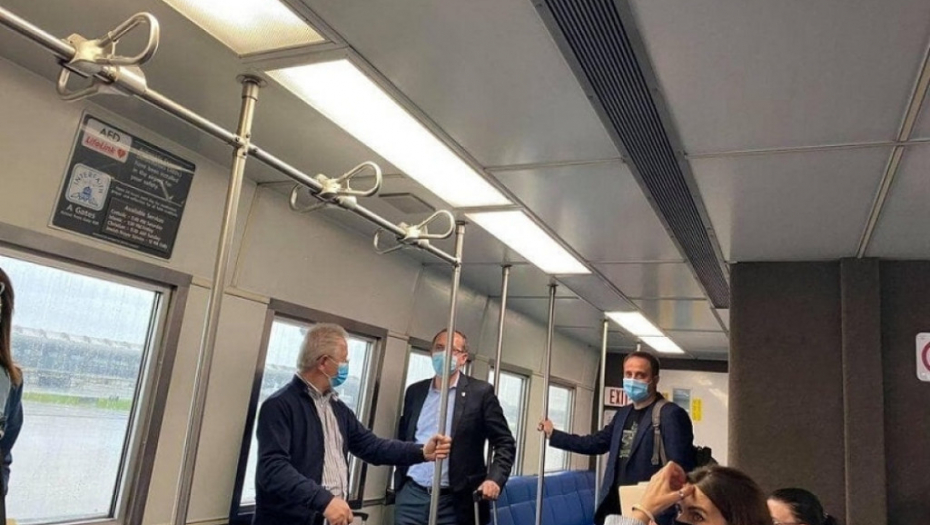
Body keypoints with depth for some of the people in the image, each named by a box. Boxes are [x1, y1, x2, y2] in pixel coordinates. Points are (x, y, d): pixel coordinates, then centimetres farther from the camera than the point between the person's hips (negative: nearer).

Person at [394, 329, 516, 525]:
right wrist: (399, 479, 7)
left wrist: (494, 479, -18)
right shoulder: (415, 391, 10)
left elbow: (505, 443, -3)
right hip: (411, 496, 3)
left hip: (454, 502, -3)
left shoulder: (480, 392, -2)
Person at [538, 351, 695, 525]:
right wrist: (553, 434, 22)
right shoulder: (623, 414, 13)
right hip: (614, 509, 7)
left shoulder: (671, 415, -10)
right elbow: (597, 442, 22)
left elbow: (680, 470, -14)